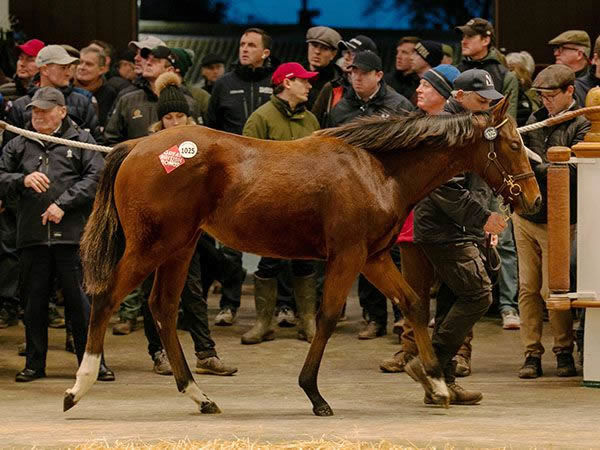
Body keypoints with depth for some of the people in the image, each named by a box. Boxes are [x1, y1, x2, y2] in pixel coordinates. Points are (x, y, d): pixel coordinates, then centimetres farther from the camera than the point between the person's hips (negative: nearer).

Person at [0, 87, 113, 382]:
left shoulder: (81, 141, 5)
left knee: (80, 299, -2)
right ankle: (35, 363, 16)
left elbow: (96, 177, -5)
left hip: (72, 234, -3)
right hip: (32, 235, 3)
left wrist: (64, 203, -13)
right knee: (34, 301, 7)